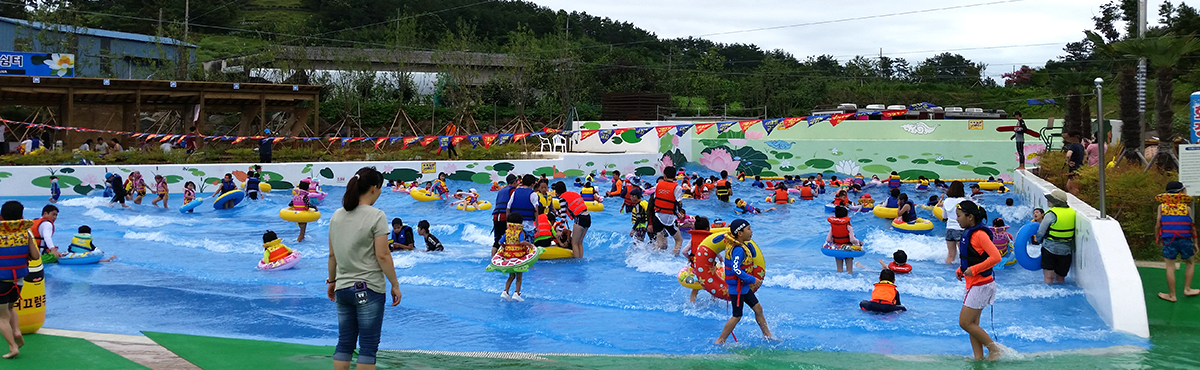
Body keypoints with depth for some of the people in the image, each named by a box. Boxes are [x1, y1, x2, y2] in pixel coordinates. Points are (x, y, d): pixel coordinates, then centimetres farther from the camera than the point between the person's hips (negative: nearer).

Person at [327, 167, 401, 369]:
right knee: (368, 345, 1)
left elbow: (332, 255, 11)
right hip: (368, 289, -6)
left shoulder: (337, 216, 8)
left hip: (343, 288, 6)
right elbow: (382, 256, -14)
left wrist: (331, 281, 23)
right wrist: (395, 285, -7)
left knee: (344, 343, 11)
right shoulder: (376, 216, -11)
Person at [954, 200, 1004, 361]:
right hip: (973, 284, 10)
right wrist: (961, 270, 7)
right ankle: (978, 357, 15)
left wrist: (973, 269, -22)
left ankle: (994, 349, 5)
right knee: (972, 324, 11)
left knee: (965, 322, -7)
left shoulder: (979, 234, -19)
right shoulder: (968, 233, 10)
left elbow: (996, 257, -25)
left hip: (980, 285, -10)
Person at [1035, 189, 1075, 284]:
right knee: (1060, 278, 16)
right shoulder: (1072, 213, 3)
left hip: (1050, 248, -5)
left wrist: (1037, 241, 11)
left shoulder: (1051, 214, -14)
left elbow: (1041, 232, -8)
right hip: (1066, 250, 5)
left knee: (1048, 278, 0)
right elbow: (1074, 233, 11)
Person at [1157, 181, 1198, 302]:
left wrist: (1158, 239, 14)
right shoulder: (1186, 207, 3)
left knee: (1170, 267, 3)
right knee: (1190, 263, 22)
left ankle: (1171, 295, 9)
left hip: (1168, 239, 0)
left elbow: (1158, 224, 1)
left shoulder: (1162, 206, 4)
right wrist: (1195, 242, 12)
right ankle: (1187, 289, 21)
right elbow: (1193, 226, 4)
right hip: (1185, 239, 0)